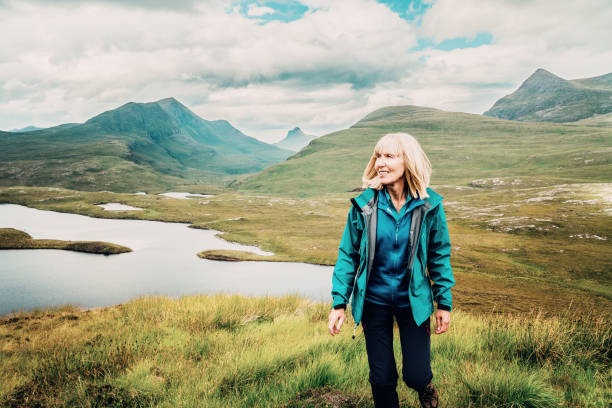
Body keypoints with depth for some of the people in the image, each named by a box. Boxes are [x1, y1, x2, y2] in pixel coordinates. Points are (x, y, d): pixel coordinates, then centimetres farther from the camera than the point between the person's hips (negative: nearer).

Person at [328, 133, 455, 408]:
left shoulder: (429, 206, -8)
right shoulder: (364, 205, -9)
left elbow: (440, 255, 1)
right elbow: (348, 255, -3)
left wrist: (444, 303, 1)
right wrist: (339, 303, -6)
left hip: (413, 301, 0)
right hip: (374, 302, 1)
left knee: (415, 375, 2)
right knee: (382, 379, 9)